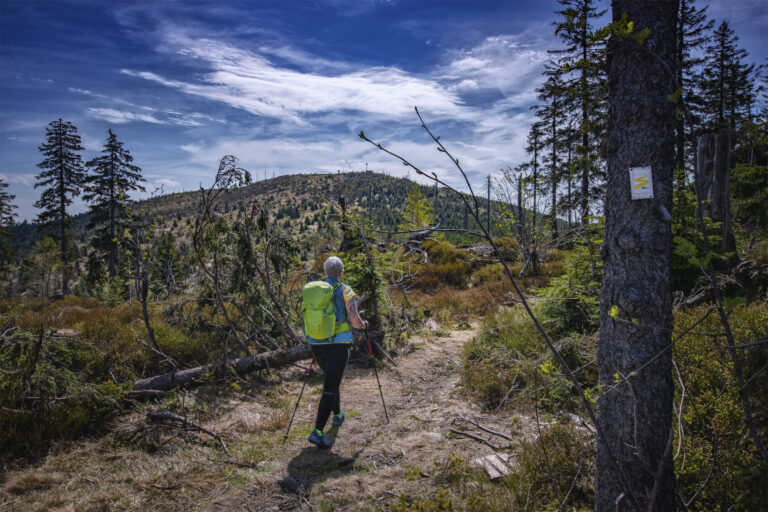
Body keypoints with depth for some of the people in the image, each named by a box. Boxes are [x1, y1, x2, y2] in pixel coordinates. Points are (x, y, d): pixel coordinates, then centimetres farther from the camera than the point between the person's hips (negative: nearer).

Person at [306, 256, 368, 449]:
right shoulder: (345, 290, -7)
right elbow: (354, 320, -11)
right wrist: (363, 325, 11)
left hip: (316, 344, 6)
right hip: (338, 345, -5)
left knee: (331, 379, 27)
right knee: (330, 387, -3)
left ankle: (337, 415, 41)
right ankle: (317, 432, -9)